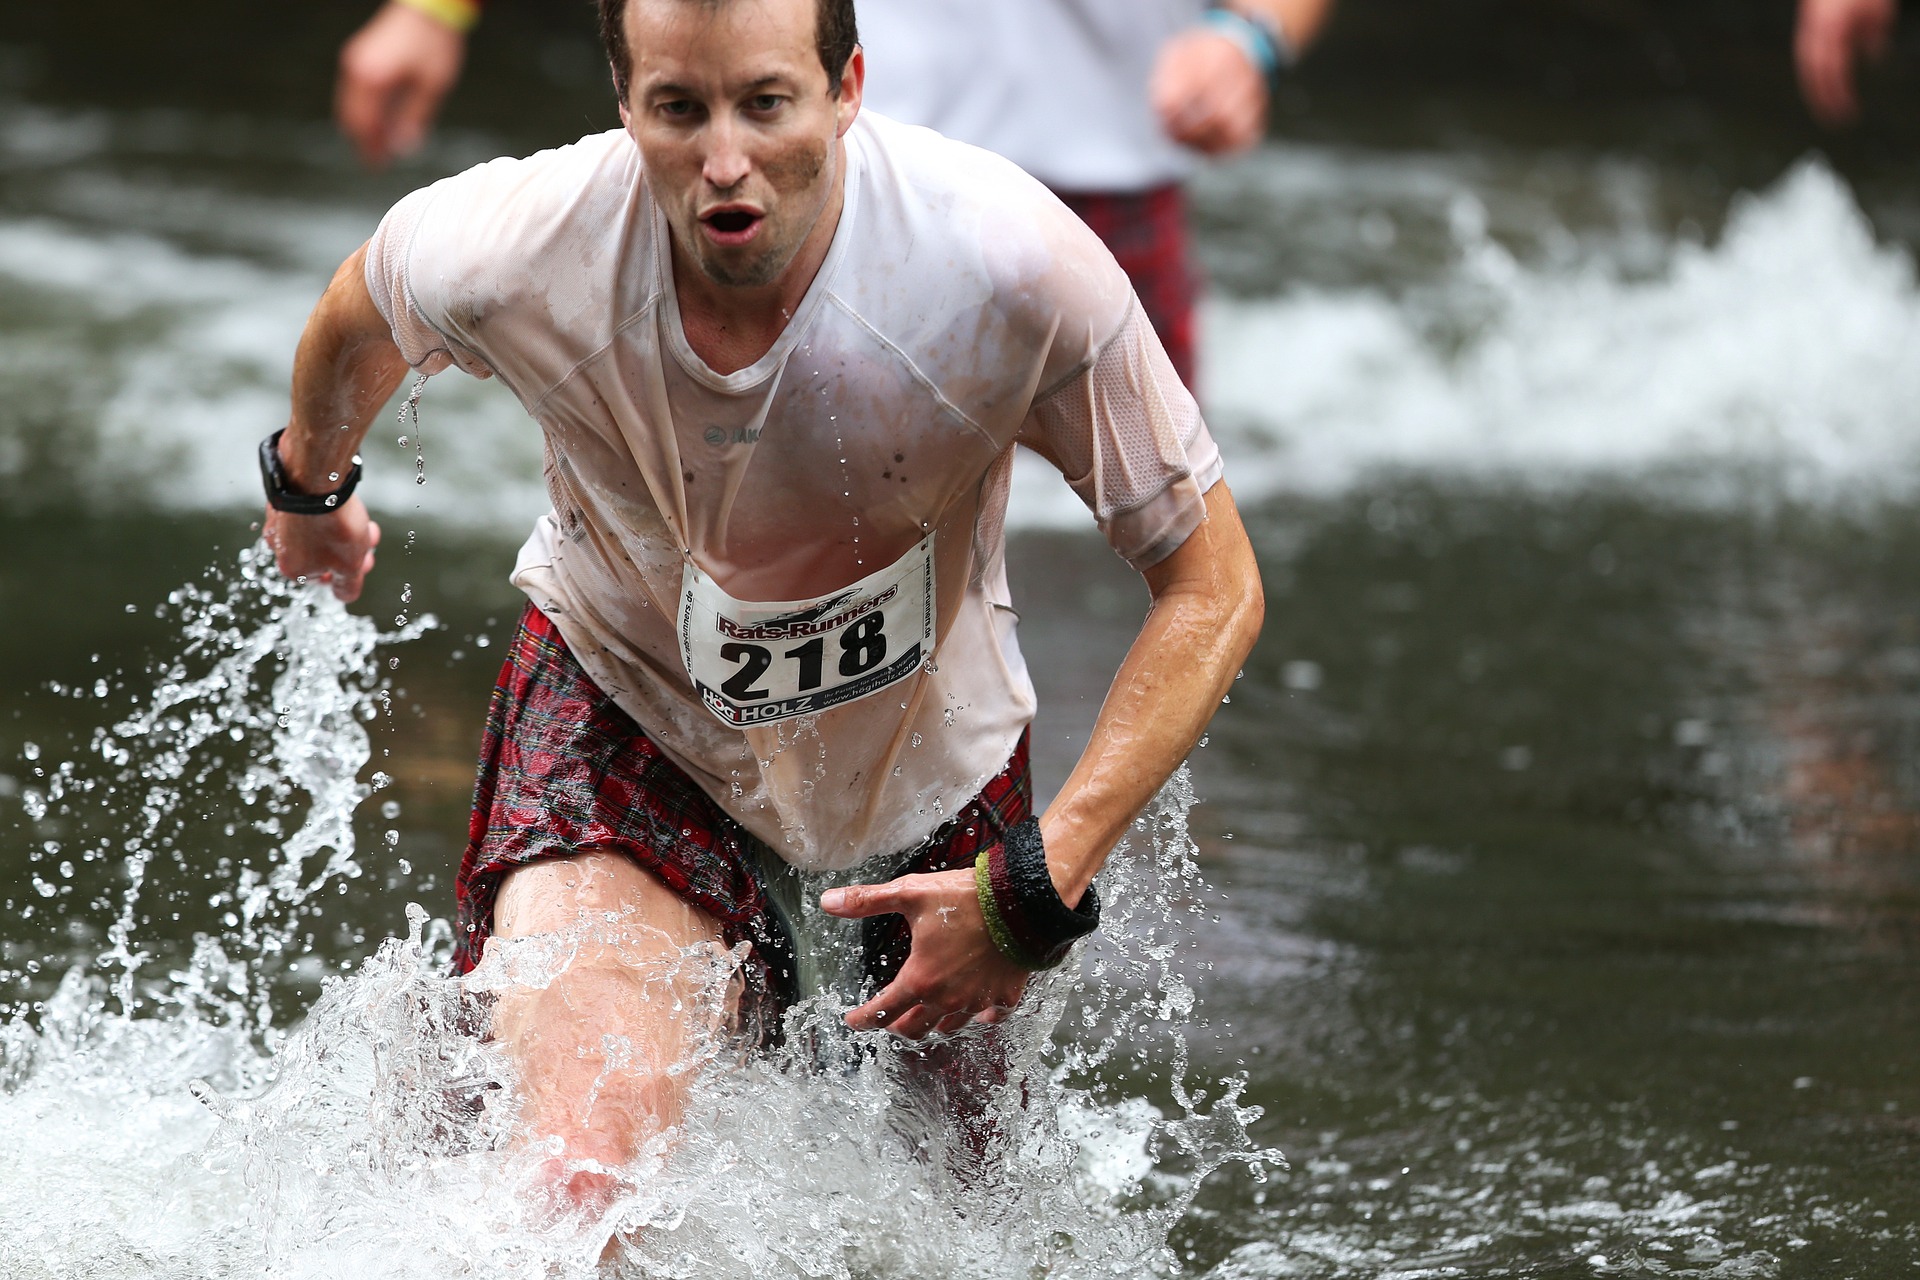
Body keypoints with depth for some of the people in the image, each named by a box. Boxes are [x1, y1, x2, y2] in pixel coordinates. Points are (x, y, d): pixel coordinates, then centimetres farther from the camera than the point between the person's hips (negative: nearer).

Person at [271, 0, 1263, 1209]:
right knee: (582, 1187, -26)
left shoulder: (1011, 264, -33)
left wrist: (1038, 885, -31)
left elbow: (1213, 586, -22)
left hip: (931, 763, 2)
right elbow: (363, 307, -1)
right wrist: (310, 480, 21)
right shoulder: (519, 251, -29)